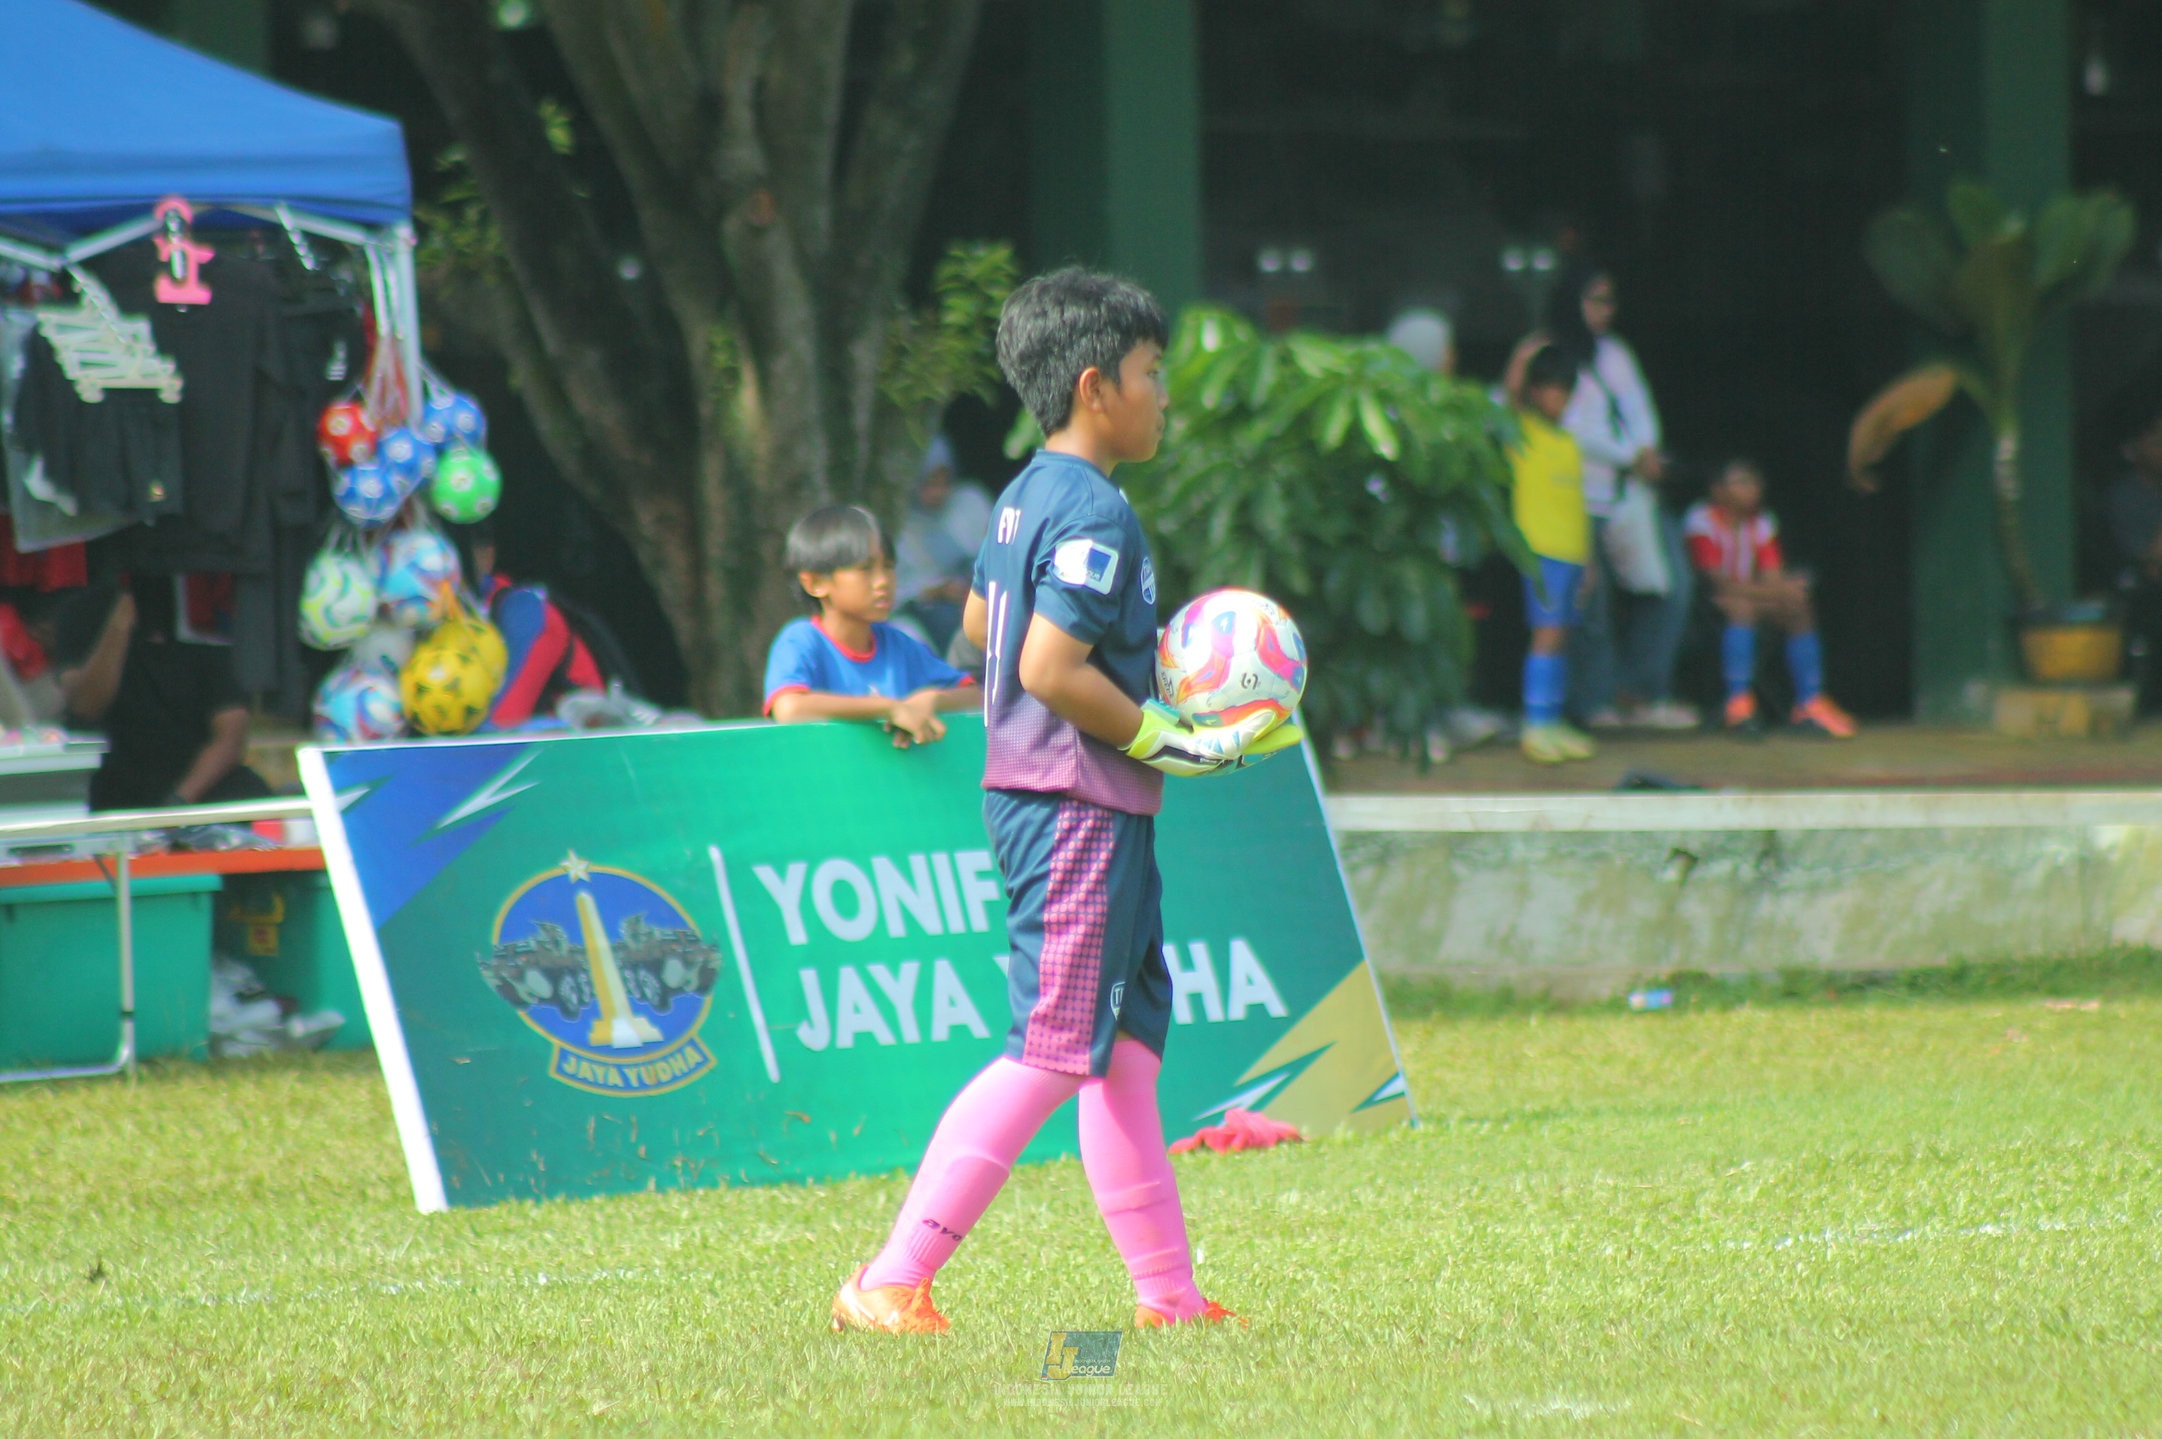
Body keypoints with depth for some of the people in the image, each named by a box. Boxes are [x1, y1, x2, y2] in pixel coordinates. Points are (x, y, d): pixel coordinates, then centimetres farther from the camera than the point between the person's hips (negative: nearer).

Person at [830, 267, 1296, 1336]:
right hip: (1079, 807, -11)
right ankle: (889, 1284, -13)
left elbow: (980, 625, 24)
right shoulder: (1096, 513, -18)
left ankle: (1168, 1293, 19)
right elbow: (1048, 668, -25)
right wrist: (1172, 740, -16)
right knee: (1055, 1051, -10)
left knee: (1130, 1042, 14)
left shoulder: (1026, 497, 13)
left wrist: (1142, 652, 25)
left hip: (1034, 797, 11)